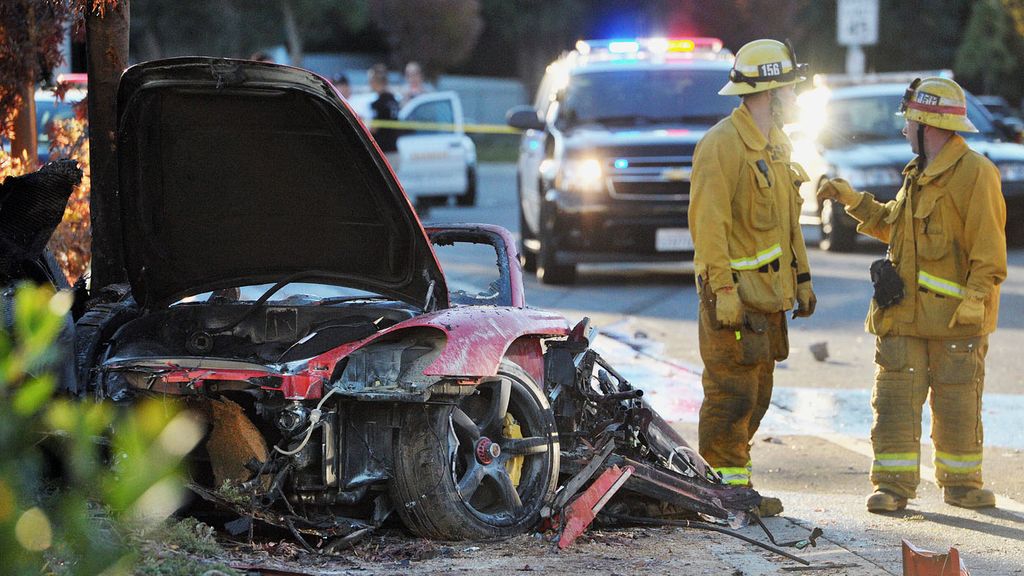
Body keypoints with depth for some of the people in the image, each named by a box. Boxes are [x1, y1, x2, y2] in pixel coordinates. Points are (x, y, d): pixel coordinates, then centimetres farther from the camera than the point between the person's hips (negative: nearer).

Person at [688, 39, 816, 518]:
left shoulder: (776, 145, 17)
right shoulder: (722, 145, -14)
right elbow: (708, 222, -19)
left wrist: (802, 278, 20)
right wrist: (723, 289, -23)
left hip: (767, 293, 10)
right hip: (734, 294, -10)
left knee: (757, 393, 12)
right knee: (732, 394, -8)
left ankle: (726, 484, 19)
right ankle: (730, 487, -4)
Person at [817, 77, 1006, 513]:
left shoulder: (974, 173, -10)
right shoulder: (918, 175, 17)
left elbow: (988, 247, -13)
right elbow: (893, 225, 31)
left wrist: (975, 297, -20)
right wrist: (854, 201, 23)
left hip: (955, 314, -7)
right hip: (904, 309, 7)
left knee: (958, 404, 3)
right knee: (895, 398, 1)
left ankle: (961, 481, 16)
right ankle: (893, 484, 5)